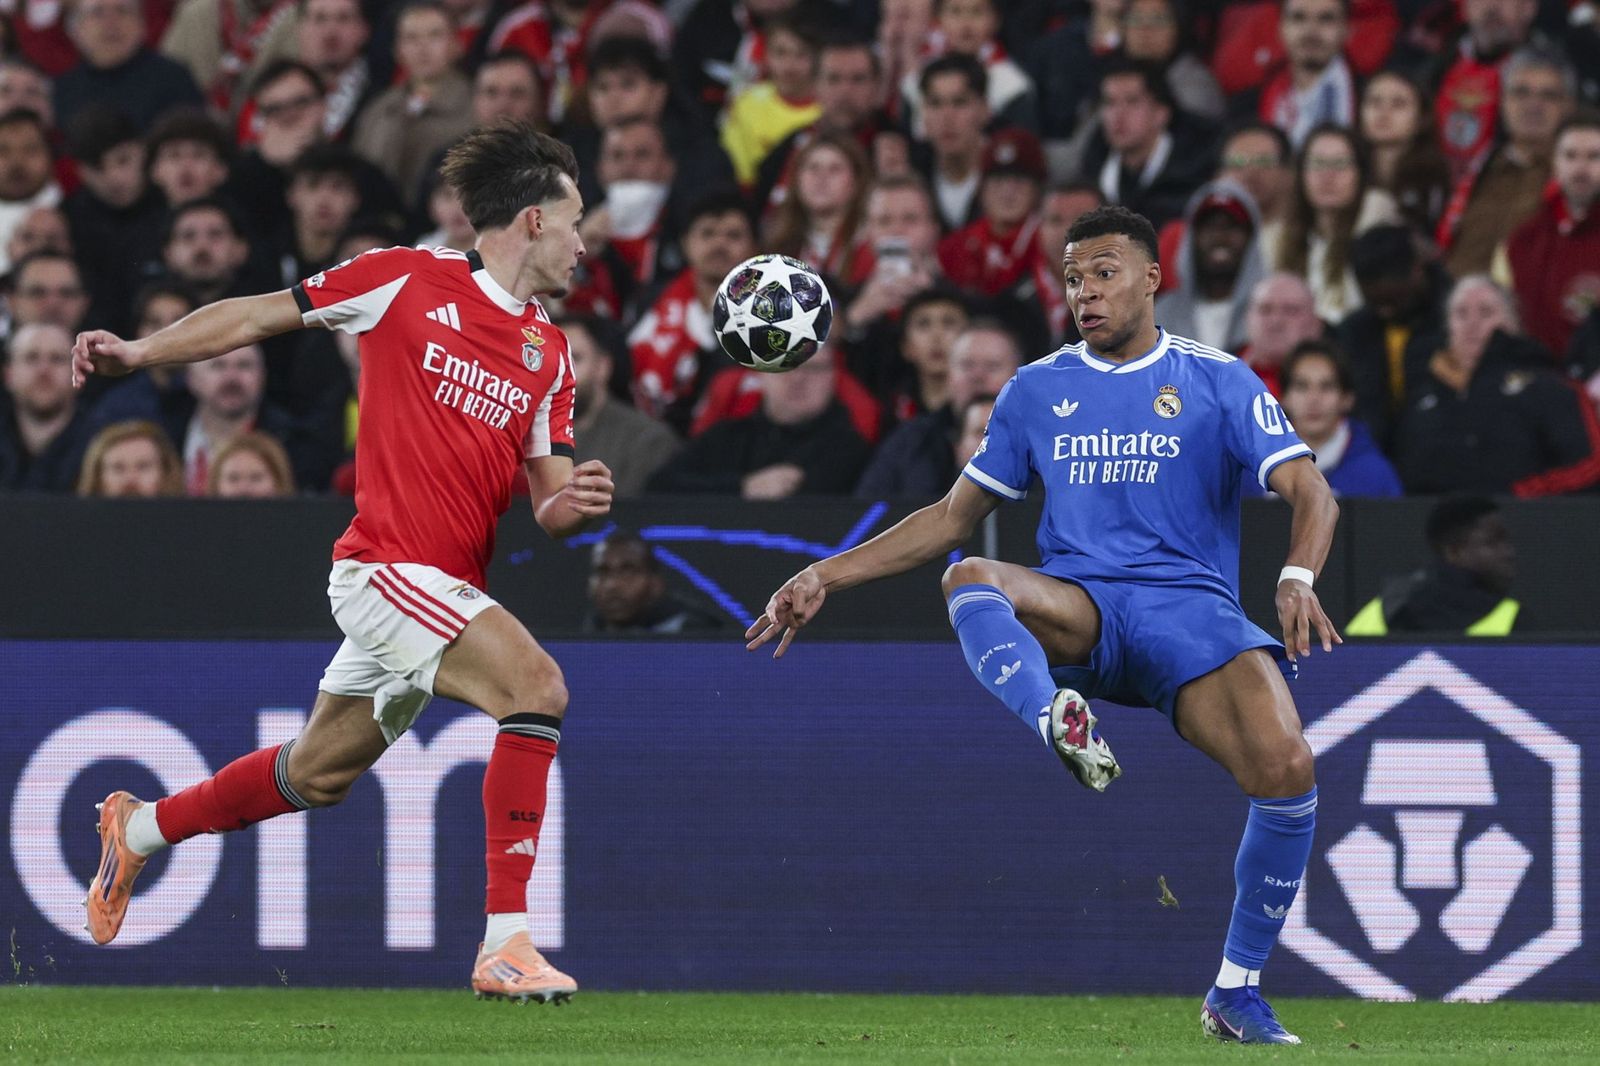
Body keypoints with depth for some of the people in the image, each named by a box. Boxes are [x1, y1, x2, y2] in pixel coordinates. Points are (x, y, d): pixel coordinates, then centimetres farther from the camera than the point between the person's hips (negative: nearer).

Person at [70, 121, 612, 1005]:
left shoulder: (549, 356, 12)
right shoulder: (407, 279, -5)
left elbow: (545, 503, 13)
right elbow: (264, 315, 4)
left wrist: (574, 501, -10)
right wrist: (140, 352, -2)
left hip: (450, 586, 8)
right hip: (387, 564, -8)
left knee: (316, 775, 20)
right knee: (536, 684, -26)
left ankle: (140, 829, 45)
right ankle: (505, 942, -27)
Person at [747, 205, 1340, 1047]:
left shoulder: (1219, 382, 6)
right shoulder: (1036, 391, 16)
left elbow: (1310, 494, -3)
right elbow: (955, 516, 22)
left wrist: (1297, 577, -25)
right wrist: (829, 576, 14)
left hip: (1190, 607, -2)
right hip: (1074, 613, 2)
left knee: (1286, 768, -28)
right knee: (968, 579, -32)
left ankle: (1236, 992, -10)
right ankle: (1058, 720, -63)